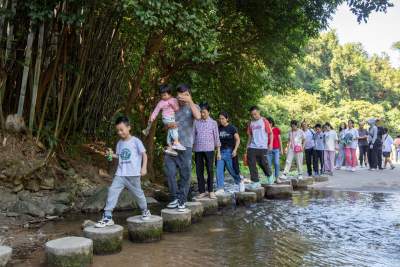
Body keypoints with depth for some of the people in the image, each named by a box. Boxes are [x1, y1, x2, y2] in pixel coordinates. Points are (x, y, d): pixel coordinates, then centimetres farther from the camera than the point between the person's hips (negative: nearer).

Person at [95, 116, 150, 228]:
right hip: (120, 174, 4)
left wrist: (144, 168, -13)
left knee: (138, 193, 10)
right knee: (112, 191, -10)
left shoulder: (136, 141, -6)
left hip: (133, 174, -4)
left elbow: (144, 154, -4)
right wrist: (112, 155, 0)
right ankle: (107, 216, -9)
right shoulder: (119, 143, 10)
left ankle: (145, 211, 36)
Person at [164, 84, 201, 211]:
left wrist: (190, 101, -18)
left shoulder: (193, 106, 4)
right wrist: (169, 125, -8)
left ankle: (182, 200, 15)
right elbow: (165, 124, 15)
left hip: (186, 146, -2)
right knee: (169, 171, -1)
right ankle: (175, 198, 13)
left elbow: (198, 116, -19)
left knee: (185, 174, 4)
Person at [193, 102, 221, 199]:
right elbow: (193, 136, 9)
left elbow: (216, 138, 7)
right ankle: (202, 192, 12)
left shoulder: (213, 123, 6)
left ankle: (211, 191, 12)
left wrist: (218, 152, 4)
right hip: (198, 150, 2)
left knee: (210, 170, 0)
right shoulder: (196, 122, 8)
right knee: (199, 171, 4)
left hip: (209, 149, -2)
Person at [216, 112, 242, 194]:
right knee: (219, 170, -5)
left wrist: (235, 150, -13)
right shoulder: (218, 128, 7)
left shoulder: (232, 128, -5)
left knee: (231, 169, 5)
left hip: (229, 151, -4)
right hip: (221, 151, 4)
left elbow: (238, 140, -4)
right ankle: (220, 188, -2)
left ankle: (238, 182, 32)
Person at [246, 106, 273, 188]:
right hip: (252, 147, 4)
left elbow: (270, 133, 0)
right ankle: (255, 181, 4)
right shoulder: (251, 123, 10)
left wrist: (270, 144, -10)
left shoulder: (264, 121, -1)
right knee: (251, 164, -4)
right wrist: (247, 146, 10)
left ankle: (269, 176, 35)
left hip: (262, 147, -3)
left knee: (263, 163, 5)